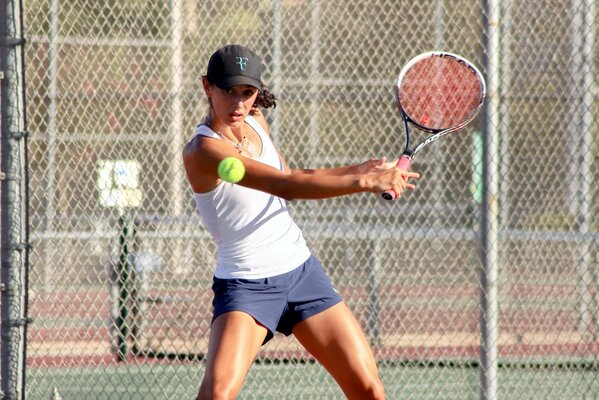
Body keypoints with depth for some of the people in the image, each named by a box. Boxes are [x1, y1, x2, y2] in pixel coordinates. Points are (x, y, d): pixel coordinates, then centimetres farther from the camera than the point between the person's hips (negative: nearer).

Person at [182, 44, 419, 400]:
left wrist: (362, 169, 9)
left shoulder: (255, 120, 4)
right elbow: (286, 186, -29)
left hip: (301, 272, 7)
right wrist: (364, 182, -33)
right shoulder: (203, 152, -21)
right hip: (246, 285, -7)